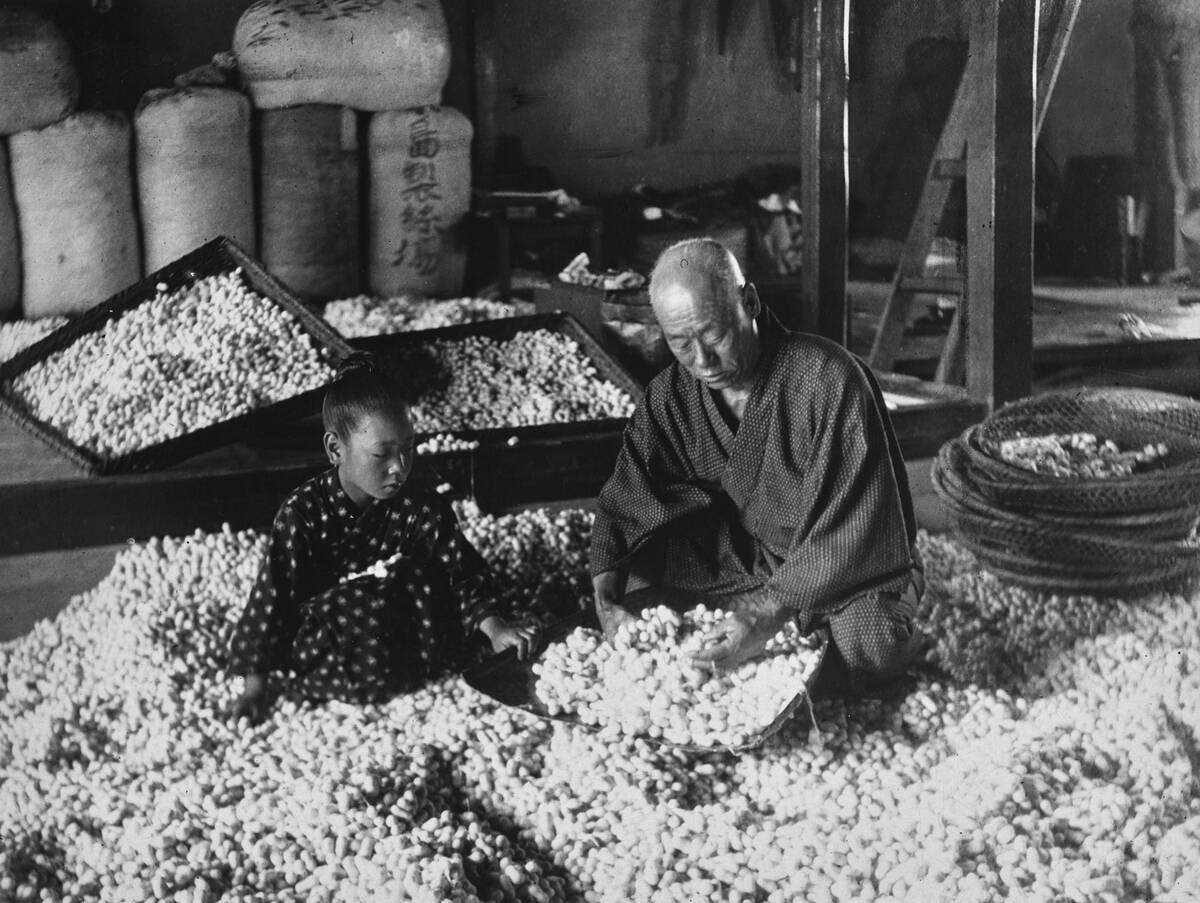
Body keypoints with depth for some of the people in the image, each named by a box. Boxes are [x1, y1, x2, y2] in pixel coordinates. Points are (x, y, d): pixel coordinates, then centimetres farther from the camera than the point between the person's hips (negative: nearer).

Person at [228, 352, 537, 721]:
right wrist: (255, 685, -13)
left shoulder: (419, 510, -9)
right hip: (324, 632, -3)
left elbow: (462, 571, -5)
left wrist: (493, 627, -21)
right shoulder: (304, 513, -17)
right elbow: (273, 593, -13)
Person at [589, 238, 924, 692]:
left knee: (862, 643, -36)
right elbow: (623, 505, -3)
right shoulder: (671, 394, -6)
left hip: (853, 575, -5)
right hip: (746, 565, 5)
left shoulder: (829, 380, -25)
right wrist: (606, 596, -22)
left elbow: (847, 534, -28)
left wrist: (769, 617, -39)